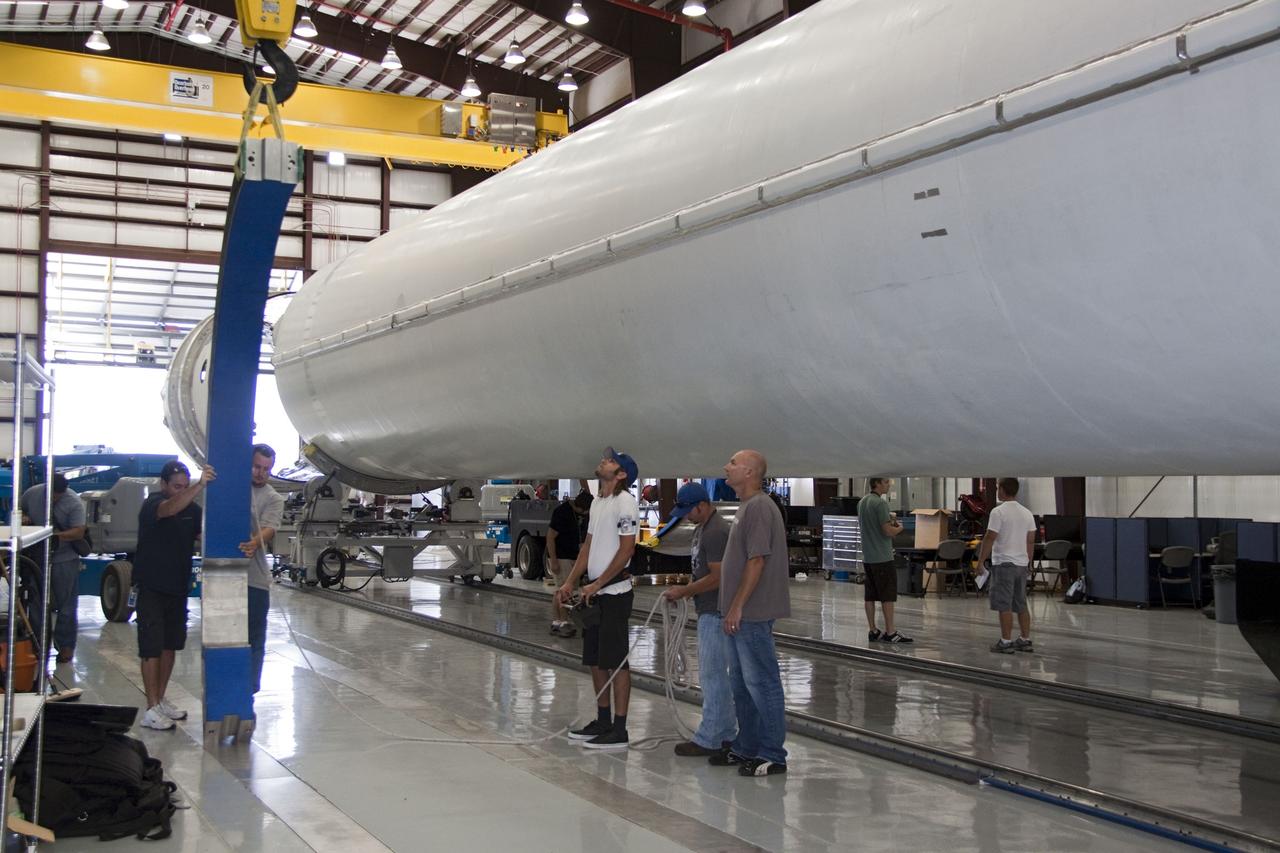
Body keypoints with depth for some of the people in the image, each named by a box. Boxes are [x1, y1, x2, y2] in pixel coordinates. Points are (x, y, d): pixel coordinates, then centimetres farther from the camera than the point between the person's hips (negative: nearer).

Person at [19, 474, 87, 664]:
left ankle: (65, 646, 10)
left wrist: (55, 535, -29)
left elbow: (79, 532, -18)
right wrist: (23, 517, -7)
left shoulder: (74, 503, -13)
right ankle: (36, 644, 21)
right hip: (37, 558, 4)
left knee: (66, 605, 2)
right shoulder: (32, 493, -2)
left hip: (65, 560, -3)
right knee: (37, 603, 11)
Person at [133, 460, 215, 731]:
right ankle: (151, 710, 0)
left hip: (178, 587, 6)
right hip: (152, 588, -6)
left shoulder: (192, 508, 6)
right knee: (152, 649, -4)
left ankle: (161, 700, 25)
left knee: (170, 646, 13)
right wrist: (200, 485, -50)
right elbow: (170, 509, -37)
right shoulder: (152, 504, -14)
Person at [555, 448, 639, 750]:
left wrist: (597, 584, -16)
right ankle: (603, 721, 24)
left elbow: (626, 550, -17)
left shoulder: (625, 502, -13)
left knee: (616, 661, -5)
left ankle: (619, 730, 0)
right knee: (595, 660, 14)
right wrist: (570, 583, 13)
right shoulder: (597, 502, 14)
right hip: (595, 592, 9)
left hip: (615, 592, -9)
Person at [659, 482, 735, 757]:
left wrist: (683, 592, -14)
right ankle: (726, 734, 21)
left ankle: (708, 739, -1)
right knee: (716, 674, 14)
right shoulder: (701, 528, 14)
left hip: (716, 614, -11)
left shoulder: (716, 532, -19)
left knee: (711, 675, -6)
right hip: (709, 612, 11)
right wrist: (684, 587, 8)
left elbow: (717, 577, -22)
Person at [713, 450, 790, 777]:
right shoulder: (747, 506, 16)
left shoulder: (759, 507, -16)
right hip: (742, 615, 11)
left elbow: (756, 561, -22)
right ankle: (746, 747, 26)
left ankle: (772, 755, 3)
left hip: (752, 614, -11)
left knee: (761, 683, -4)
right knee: (741, 684, 16)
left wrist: (737, 607, -20)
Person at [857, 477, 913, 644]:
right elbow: (888, 531, -20)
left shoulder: (862, 502, 12)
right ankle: (890, 633, -1)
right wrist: (899, 527, 1)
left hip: (867, 557, 8)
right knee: (887, 596, -3)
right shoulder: (881, 503, -16)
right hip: (883, 557, -8)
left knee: (869, 596, 7)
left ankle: (873, 631, 11)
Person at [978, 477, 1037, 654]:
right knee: (1021, 604, 13)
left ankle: (1006, 642, -5)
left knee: (1004, 605, -5)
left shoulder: (999, 512, -12)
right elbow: (1031, 541, 13)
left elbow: (990, 538, -14)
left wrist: (981, 559, -6)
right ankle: (1025, 640, 15)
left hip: (1004, 563, -7)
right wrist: (1029, 562, 22)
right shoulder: (1027, 513, 10)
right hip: (1022, 564, 7)